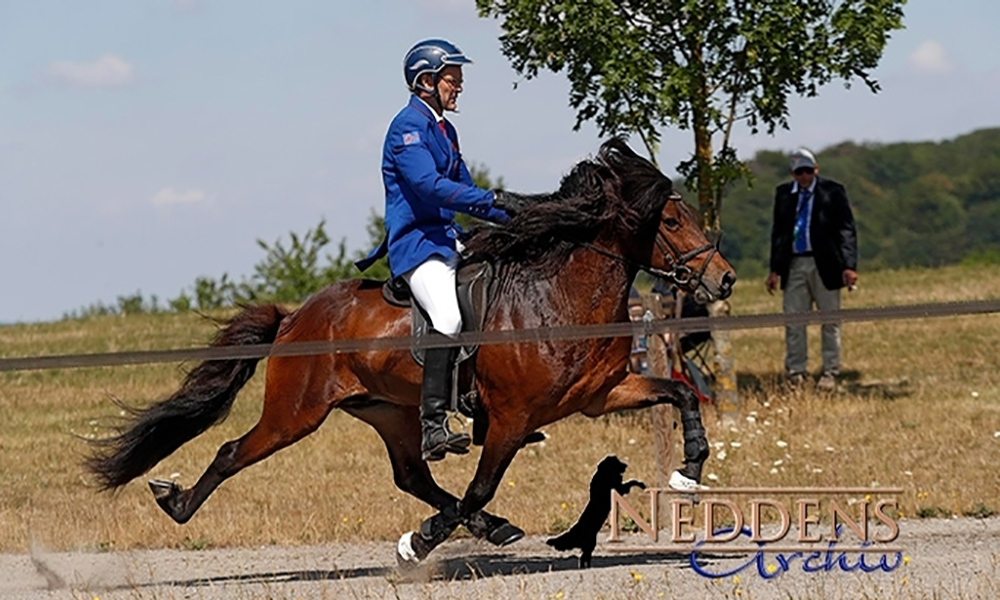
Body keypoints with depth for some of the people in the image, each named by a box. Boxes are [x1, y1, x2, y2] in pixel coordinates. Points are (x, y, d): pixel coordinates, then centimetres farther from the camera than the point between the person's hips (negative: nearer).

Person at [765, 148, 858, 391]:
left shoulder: (833, 192, 0)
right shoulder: (783, 194, 10)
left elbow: (846, 230, -3)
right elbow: (778, 232, 15)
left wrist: (849, 266, -12)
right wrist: (775, 269, 10)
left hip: (824, 264, -3)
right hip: (794, 265, 3)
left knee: (830, 321, 4)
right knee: (793, 321, 2)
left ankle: (830, 373, 11)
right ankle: (795, 372, 9)